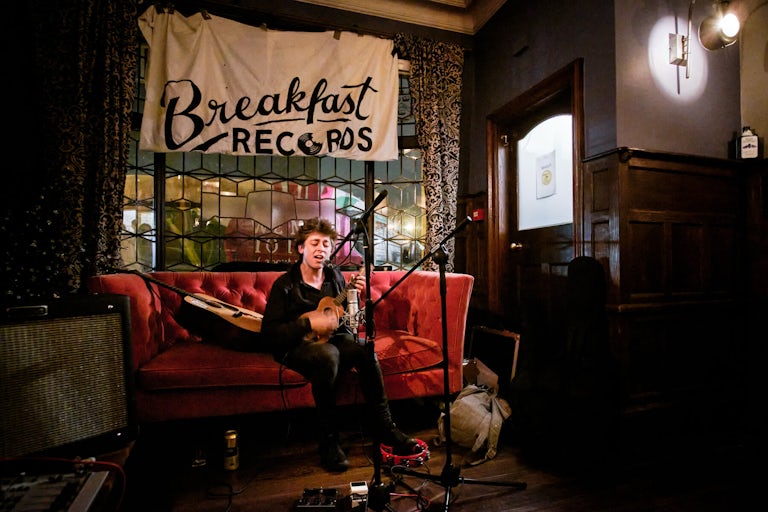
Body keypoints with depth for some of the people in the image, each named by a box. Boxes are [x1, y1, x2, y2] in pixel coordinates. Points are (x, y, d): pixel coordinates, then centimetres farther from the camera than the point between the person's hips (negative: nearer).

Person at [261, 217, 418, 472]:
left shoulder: (335, 275, 6)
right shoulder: (285, 284, -7)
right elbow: (269, 331, -12)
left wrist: (353, 294, -7)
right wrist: (309, 324, -22)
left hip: (333, 338, 4)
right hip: (297, 345, -4)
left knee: (365, 349, -27)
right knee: (327, 355, -38)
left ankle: (384, 425, -15)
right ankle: (328, 441, -23)